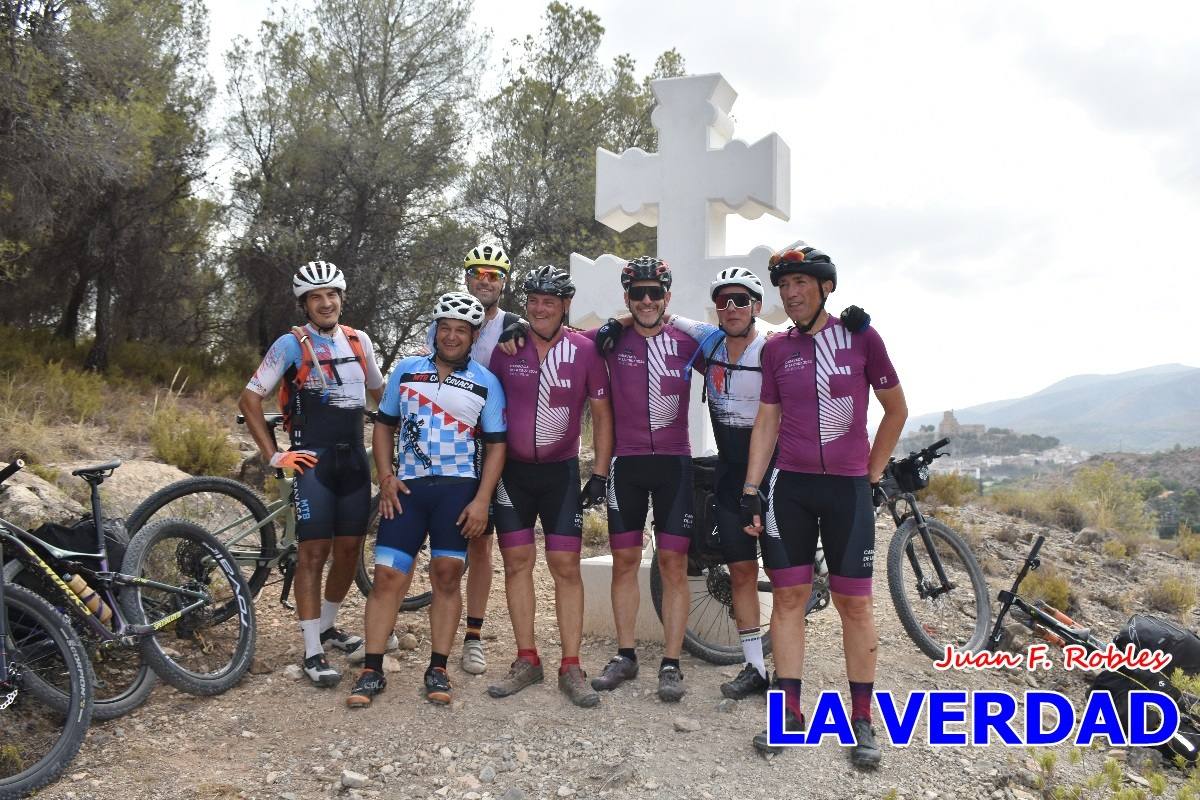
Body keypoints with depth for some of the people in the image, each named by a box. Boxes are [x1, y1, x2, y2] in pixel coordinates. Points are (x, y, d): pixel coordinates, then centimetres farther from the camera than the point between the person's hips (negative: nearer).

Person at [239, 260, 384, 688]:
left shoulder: (359, 340, 8)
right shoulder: (292, 344, -5)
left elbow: (378, 391, 22)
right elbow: (249, 399, -5)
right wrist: (274, 455, -9)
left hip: (354, 456, 5)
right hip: (313, 458, -5)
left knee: (349, 549, 9)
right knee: (314, 552, -5)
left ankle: (328, 626, 30)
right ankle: (312, 652, 3)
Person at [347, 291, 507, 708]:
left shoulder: (486, 383, 2)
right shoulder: (406, 370, 8)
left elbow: (496, 444, 1)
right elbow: (384, 424, 13)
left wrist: (481, 500, -7)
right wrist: (386, 477, 1)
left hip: (458, 488, -1)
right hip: (407, 487, 1)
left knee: (447, 575, 2)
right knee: (388, 576, -2)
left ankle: (437, 669, 14)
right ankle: (371, 671, 6)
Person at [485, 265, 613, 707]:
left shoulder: (585, 351, -5)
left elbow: (601, 413, 2)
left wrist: (600, 473, -2)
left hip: (561, 471, -1)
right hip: (512, 470, 1)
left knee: (566, 565, -1)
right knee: (517, 561, 4)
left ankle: (571, 667, 7)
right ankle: (526, 660, 15)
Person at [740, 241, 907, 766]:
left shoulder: (861, 338, -2)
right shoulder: (776, 349, 5)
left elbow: (896, 410, 7)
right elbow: (766, 421, 7)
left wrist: (873, 471, 6)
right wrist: (749, 490, 2)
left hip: (848, 487, -2)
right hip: (789, 485, 2)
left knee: (853, 602, 2)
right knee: (789, 596, 4)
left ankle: (862, 720, 14)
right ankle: (789, 711, 15)